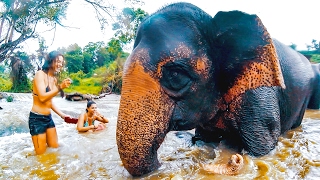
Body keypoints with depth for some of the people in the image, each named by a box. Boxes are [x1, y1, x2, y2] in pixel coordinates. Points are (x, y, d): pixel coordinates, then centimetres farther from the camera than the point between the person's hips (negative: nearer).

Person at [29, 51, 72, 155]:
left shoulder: (54, 79, 10)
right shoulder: (40, 74, -12)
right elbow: (42, 97, -22)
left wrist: (61, 114, 12)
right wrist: (60, 88, -29)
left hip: (48, 117, 8)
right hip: (37, 118, -8)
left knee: (55, 149, 15)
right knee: (41, 153, 1)